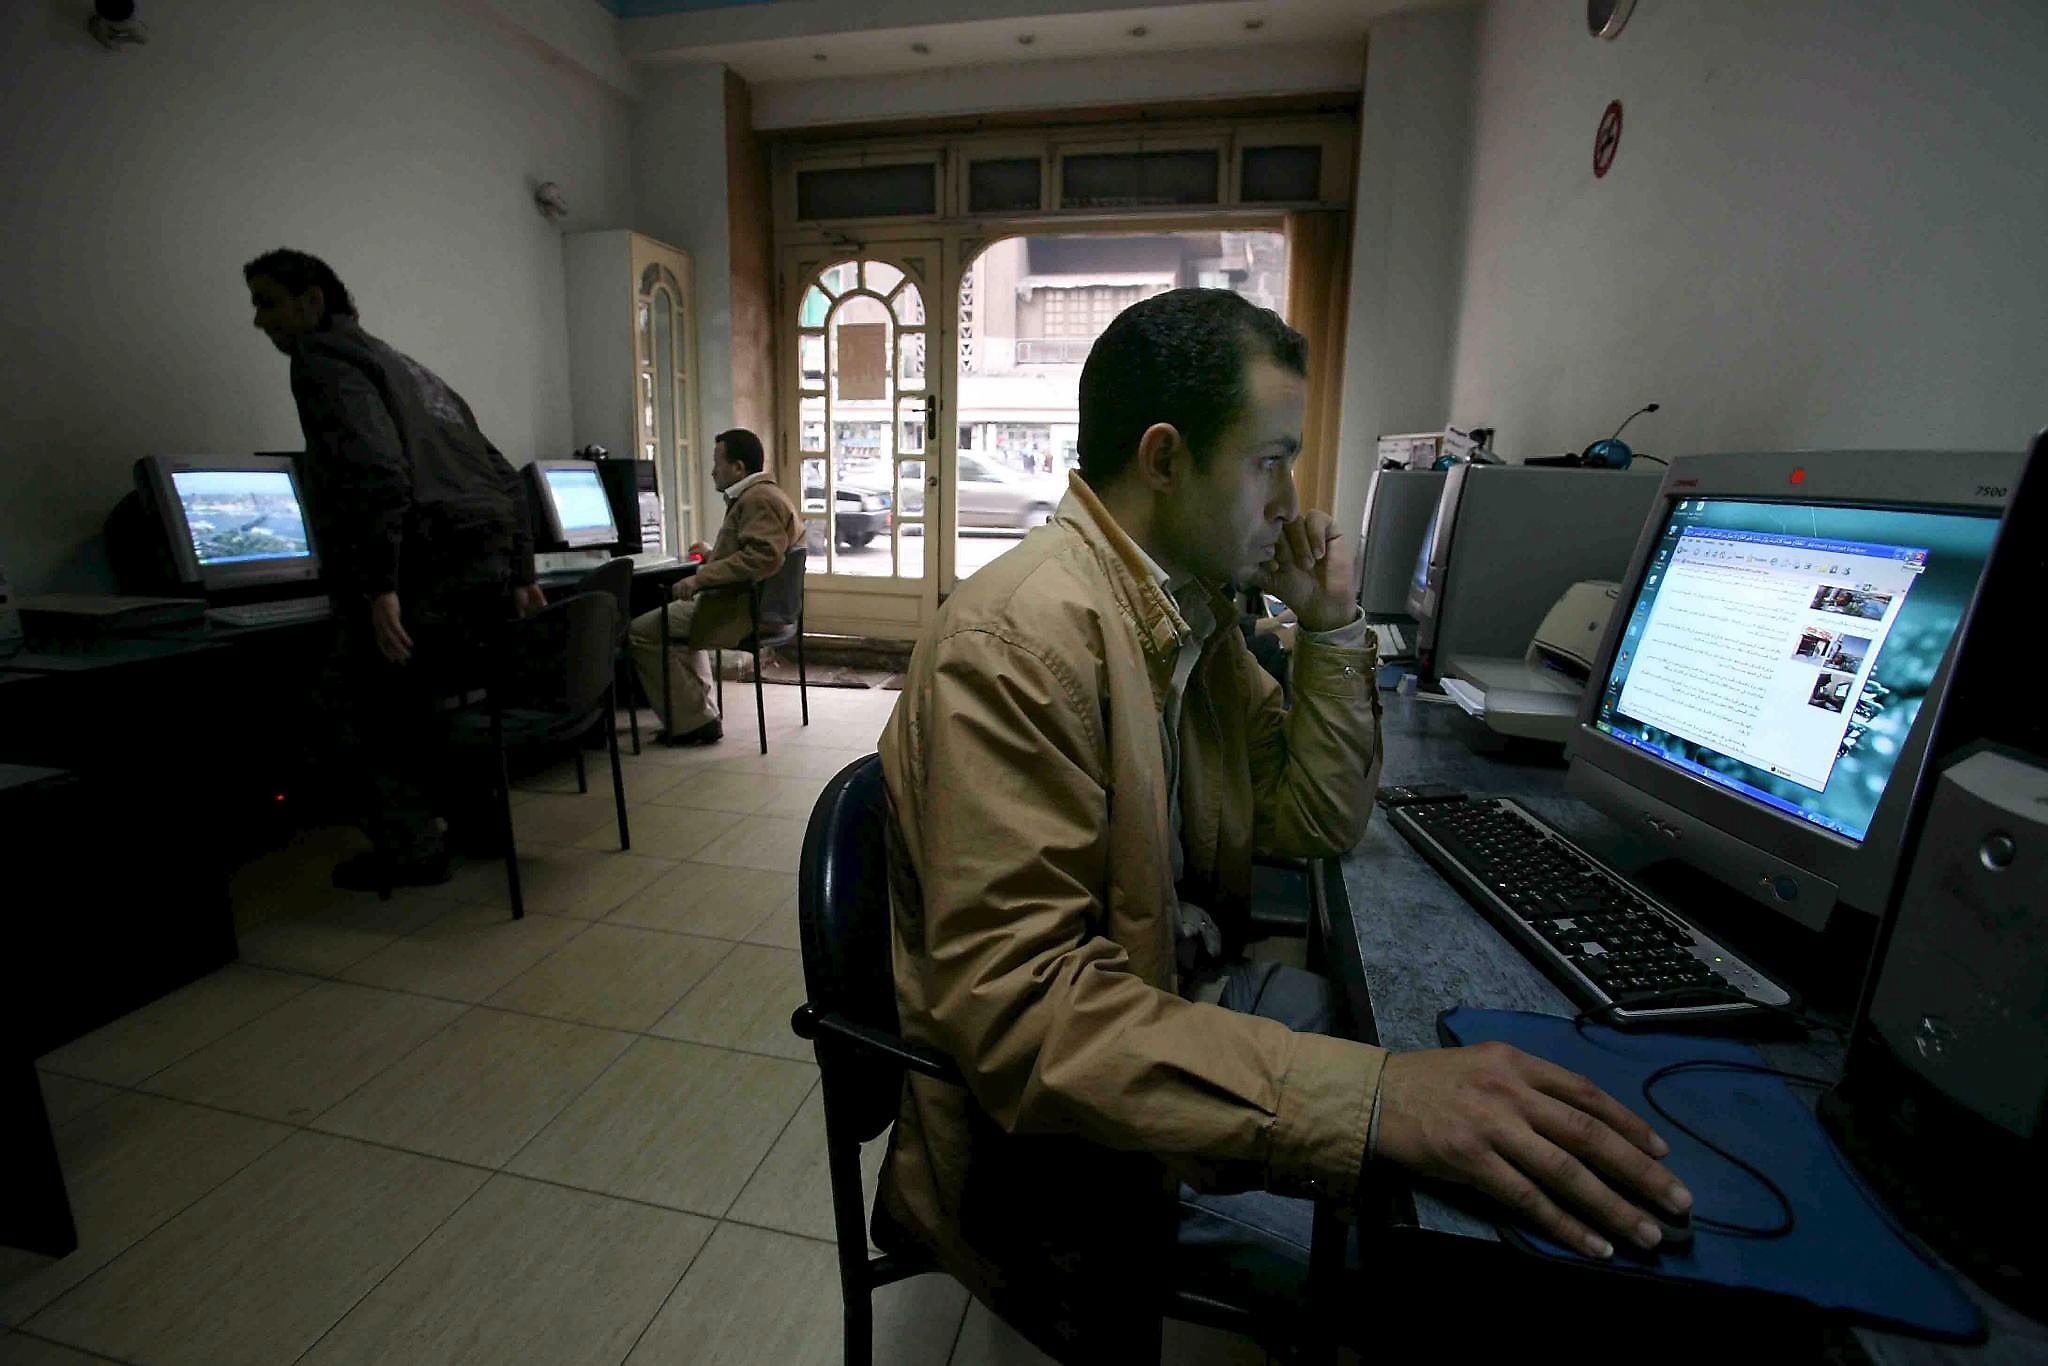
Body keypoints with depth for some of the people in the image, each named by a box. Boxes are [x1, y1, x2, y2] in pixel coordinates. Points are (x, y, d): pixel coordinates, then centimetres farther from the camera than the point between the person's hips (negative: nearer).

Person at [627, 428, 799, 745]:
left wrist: (700, 578, -28)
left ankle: (692, 722, -2)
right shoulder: (767, 494, 16)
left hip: (742, 611, -11)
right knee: (679, 613, 33)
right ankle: (700, 710, 26)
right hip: (756, 604, 11)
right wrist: (715, 555, 24)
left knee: (641, 631, -7)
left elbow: (763, 556, -30)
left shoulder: (757, 499, -16)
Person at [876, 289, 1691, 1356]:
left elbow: (1317, 823, 7)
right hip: (1057, 1139, -8)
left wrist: (1331, 630, -5)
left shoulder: (1196, 607, 1)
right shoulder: (1019, 637, -28)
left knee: (1436, 1030, 10)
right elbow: (1012, 999, -33)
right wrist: (1371, 1097, -39)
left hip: (1179, 999, 8)